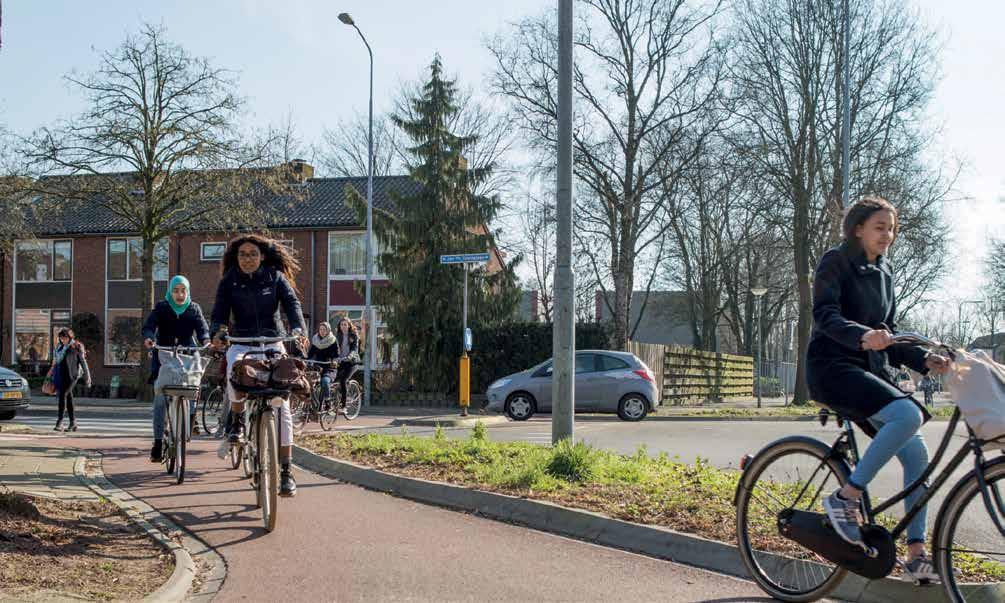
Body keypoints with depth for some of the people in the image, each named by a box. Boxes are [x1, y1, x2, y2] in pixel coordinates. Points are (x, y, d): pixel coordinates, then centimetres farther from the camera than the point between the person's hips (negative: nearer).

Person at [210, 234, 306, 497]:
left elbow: (292, 303, -9)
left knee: (282, 406, -8)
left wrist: (298, 329, -29)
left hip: (272, 343, 0)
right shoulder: (229, 281, 3)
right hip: (242, 344, 0)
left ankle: (286, 470, -2)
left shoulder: (276, 277, 2)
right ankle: (237, 421, -9)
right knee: (235, 368, -37)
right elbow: (219, 312, -4)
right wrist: (217, 333, -26)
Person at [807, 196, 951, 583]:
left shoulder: (883, 273, 19)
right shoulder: (835, 262, -3)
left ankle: (917, 555, 5)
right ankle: (845, 498, -20)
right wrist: (863, 336, -37)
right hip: (833, 366, -8)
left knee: (916, 453, -3)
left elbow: (888, 335, 20)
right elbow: (825, 315, -18)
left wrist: (924, 359, 3)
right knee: (909, 415, -31)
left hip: (870, 370, 8)